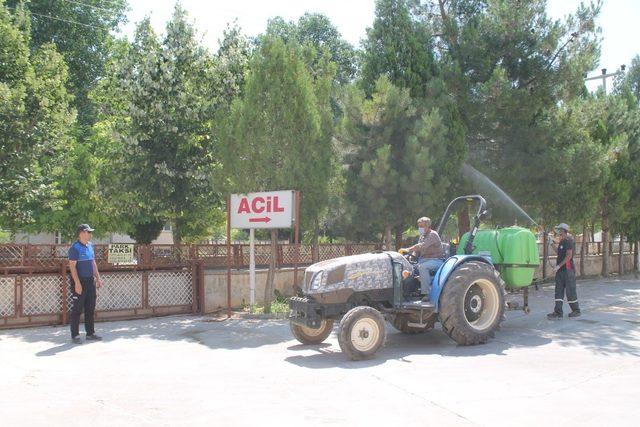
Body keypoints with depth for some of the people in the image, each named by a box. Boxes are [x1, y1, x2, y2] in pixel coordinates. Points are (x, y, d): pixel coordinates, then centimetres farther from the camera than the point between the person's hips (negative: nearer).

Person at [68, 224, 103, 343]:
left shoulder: (90, 246, 12)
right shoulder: (75, 247, -12)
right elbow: (72, 266, -16)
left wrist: (98, 278, 14)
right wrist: (77, 283, -22)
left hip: (90, 281, 8)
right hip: (80, 282, -8)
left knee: (90, 308, 12)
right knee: (77, 309, -2)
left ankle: (90, 333, 20)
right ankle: (75, 335, 6)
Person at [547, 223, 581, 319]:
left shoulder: (569, 241, -13)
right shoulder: (561, 241, 16)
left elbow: (569, 256, -20)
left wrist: (559, 266, -20)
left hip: (568, 269, -9)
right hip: (560, 270, 9)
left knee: (570, 291, 0)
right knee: (559, 291, 3)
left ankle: (576, 311, 15)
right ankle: (558, 312, 1)